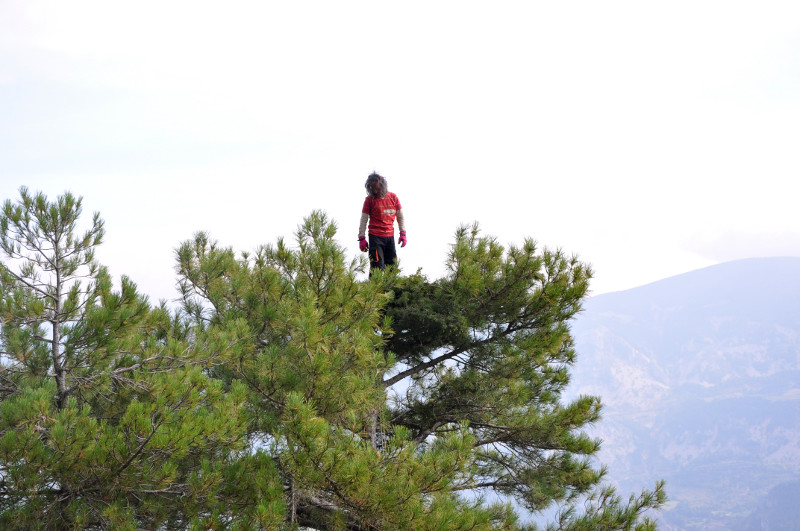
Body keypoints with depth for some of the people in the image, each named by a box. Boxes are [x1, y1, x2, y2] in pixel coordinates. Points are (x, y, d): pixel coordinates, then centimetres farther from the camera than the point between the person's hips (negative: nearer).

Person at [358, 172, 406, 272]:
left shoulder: (393, 197, 7)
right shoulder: (369, 200, 0)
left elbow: (400, 217, 15)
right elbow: (363, 220, 2)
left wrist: (403, 234, 8)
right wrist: (361, 238, -3)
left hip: (390, 236, 3)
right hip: (375, 236, -3)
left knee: (392, 265, 2)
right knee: (377, 267, -12)